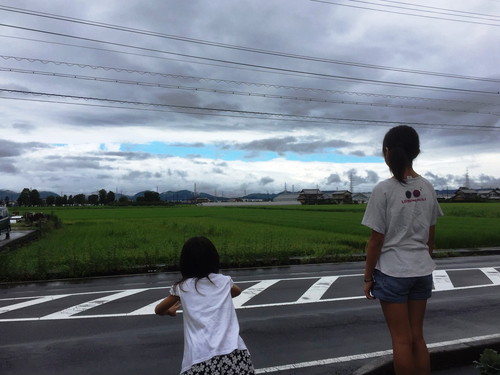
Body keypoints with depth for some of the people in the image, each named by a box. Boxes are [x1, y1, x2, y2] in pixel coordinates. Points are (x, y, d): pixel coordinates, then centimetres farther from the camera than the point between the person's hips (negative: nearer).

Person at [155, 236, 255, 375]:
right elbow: (237, 291, 36)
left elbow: (158, 310, 25)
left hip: (201, 360, -2)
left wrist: (170, 311, 46)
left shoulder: (182, 288, 7)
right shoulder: (224, 281, 11)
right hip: (234, 354, 2)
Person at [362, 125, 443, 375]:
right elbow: (431, 236, 8)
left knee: (402, 339, 8)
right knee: (417, 337, 17)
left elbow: (376, 241, -13)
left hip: (392, 273, -5)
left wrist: (368, 277, -3)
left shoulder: (383, 190, -16)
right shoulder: (427, 188, 1)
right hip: (421, 271, 6)